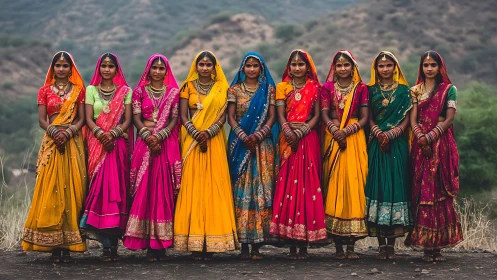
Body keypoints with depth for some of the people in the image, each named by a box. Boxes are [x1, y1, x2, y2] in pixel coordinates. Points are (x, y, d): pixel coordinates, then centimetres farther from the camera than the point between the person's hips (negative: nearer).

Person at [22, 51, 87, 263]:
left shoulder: (79, 90, 10)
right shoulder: (45, 91, 12)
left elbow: (82, 119, 3)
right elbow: (41, 120, 4)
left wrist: (68, 133, -14)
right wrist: (54, 131, -15)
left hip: (73, 144, 0)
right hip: (51, 143, 1)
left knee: (70, 190, -4)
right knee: (51, 191, -6)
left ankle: (67, 245, -4)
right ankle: (54, 245, -5)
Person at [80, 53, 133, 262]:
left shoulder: (125, 91, 10)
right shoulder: (91, 90, 12)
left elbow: (127, 119, 3)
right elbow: (88, 119, 3)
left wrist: (113, 134, -14)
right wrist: (100, 133, -15)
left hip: (119, 144, 0)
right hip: (97, 143, 0)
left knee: (117, 186, -6)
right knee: (100, 186, -9)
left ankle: (113, 243, -5)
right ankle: (107, 245, -8)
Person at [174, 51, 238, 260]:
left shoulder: (221, 88, 8)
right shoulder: (188, 86, 8)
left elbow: (222, 116, 1)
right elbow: (183, 116, 2)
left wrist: (208, 133, -15)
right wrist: (196, 134, -14)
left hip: (214, 141, 0)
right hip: (192, 140, 0)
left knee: (213, 186, -4)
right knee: (192, 186, -4)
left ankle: (211, 241, -3)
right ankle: (194, 242, -4)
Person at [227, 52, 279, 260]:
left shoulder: (269, 89, 8)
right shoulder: (235, 89, 8)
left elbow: (272, 116, 2)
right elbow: (231, 117, 2)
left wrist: (258, 135, -13)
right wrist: (243, 136, -13)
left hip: (263, 145, 0)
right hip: (240, 144, 0)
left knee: (261, 188, -4)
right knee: (241, 189, -3)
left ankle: (258, 244, -2)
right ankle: (244, 243, 0)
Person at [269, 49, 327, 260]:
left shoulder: (314, 88, 10)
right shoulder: (282, 87, 11)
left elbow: (316, 115, 4)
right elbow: (280, 115, 2)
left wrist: (301, 132, -11)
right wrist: (289, 132, -16)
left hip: (308, 138, 0)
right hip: (288, 139, 0)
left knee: (307, 184, -5)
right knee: (288, 184, -5)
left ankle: (304, 244, -3)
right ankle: (292, 244, -3)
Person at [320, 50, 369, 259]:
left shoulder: (361, 88, 8)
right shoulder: (327, 87, 10)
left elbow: (365, 117, 2)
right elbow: (324, 114, 1)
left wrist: (346, 131, -12)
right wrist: (335, 130, -17)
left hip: (355, 138, 0)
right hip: (333, 138, 0)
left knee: (354, 182, -6)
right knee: (334, 183, -5)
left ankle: (351, 244, -2)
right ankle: (338, 245, -2)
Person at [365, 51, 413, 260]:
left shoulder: (404, 91, 8)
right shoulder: (371, 90, 10)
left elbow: (406, 119, 2)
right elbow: (369, 118, 5)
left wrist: (391, 134, -13)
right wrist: (379, 134, -13)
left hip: (398, 145, 0)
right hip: (376, 144, 0)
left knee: (396, 185, -4)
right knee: (377, 184, -5)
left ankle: (392, 244, 0)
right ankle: (381, 244, -1)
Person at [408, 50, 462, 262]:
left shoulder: (449, 89, 7)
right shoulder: (415, 91, 13)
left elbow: (449, 119, -3)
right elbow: (413, 120, 4)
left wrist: (430, 136, -14)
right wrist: (420, 136, -14)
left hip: (442, 143, -2)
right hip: (420, 145, 2)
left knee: (441, 191, -4)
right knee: (422, 191, -3)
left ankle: (439, 245, -1)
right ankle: (426, 246, 1)